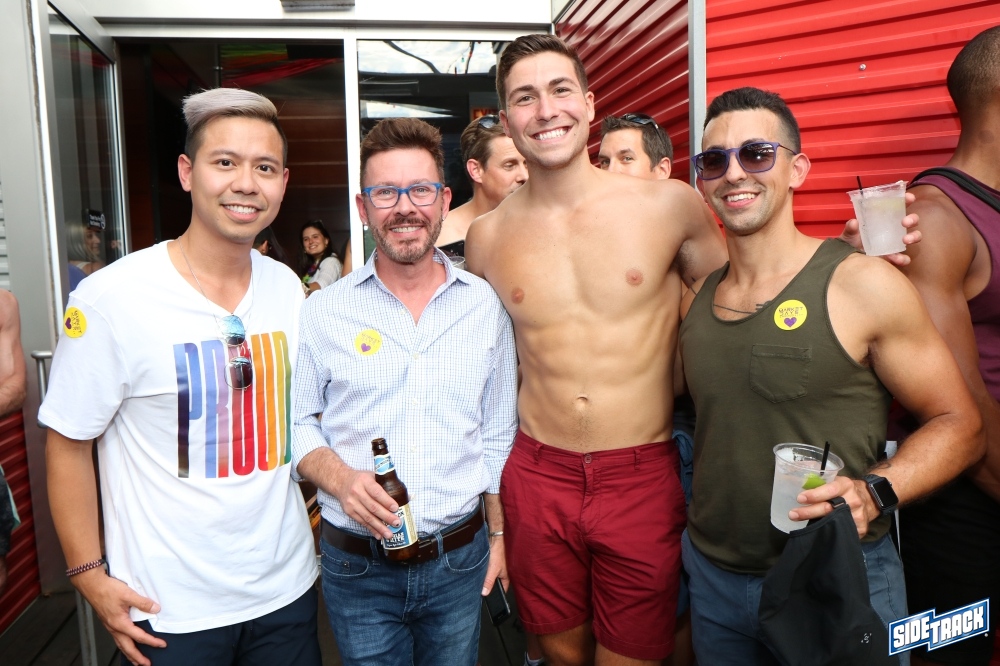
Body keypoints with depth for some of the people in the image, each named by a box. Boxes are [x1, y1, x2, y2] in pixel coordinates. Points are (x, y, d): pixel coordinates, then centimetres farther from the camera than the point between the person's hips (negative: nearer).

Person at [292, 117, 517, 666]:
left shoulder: (484, 306, -1)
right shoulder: (322, 312, -5)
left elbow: (498, 433, 5)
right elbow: (297, 423, 0)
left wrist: (500, 534, 6)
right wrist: (339, 478, -18)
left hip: (460, 562, 2)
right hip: (357, 568, -1)